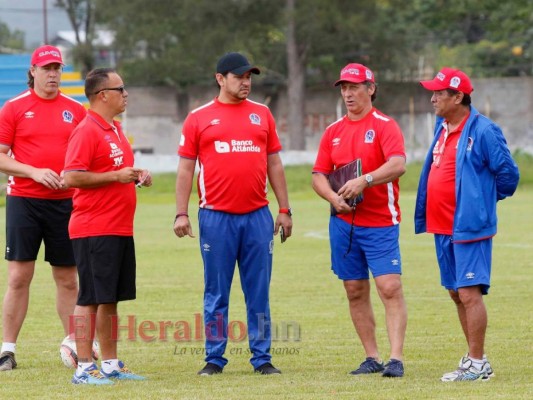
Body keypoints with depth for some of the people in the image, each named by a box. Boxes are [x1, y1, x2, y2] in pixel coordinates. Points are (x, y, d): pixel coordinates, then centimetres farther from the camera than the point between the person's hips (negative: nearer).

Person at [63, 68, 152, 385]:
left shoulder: (115, 130, 17)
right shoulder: (87, 131, -13)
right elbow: (71, 177, -20)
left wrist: (136, 175, 12)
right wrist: (115, 176, -19)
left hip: (120, 229, 9)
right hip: (94, 230, -9)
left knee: (111, 299, 12)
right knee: (90, 299, -7)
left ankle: (110, 364, 17)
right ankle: (84, 368, -5)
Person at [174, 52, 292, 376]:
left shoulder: (262, 114, 11)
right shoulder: (199, 118, 4)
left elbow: (274, 164, 14)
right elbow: (186, 169, 4)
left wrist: (285, 209, 9)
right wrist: (182, 213, -3)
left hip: (257, 216, 2)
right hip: (216, 217, -2)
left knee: (259, 291, 3)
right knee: (216, 293, 3)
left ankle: (262, 358, 8)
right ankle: (214, 358, 8)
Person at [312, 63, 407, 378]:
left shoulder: (385, 126, -4)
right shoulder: (334, 131, 12)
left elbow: (398, 165, -19)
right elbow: (319, 175, 10)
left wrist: (364, 180, -31)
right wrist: (334, 197, -10)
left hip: (380, 224, -6)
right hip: (343, 223, 6)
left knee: (390, 287, -13)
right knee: (356, 291, 6)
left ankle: (396, 359, -16)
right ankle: (372, 358, 13)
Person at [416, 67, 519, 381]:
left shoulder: (483, 131, -13)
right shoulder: (442, 128, 12)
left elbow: (508, 173, -9)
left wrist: (485, 199, 5)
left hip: (469, 226, -9)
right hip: (442, 226, 9)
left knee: (469, 293, -10)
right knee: (457, 293, 13)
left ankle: (477, 364, -6)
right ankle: (475, 357, 22)